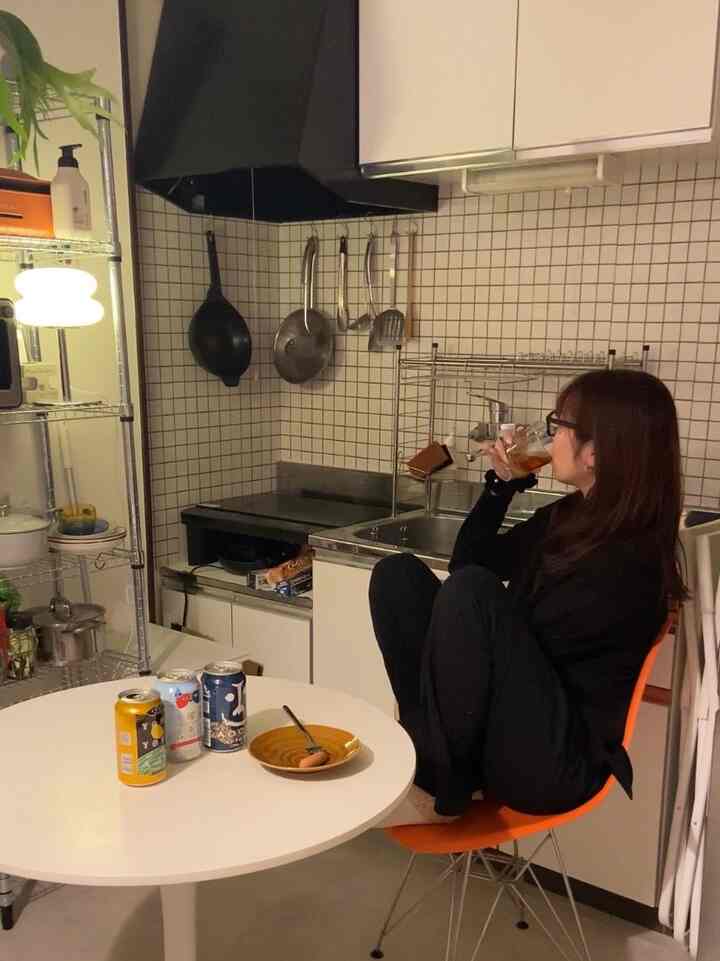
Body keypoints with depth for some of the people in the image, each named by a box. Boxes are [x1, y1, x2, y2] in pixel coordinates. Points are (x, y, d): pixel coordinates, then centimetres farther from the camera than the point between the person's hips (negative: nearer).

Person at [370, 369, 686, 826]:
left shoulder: (628, 563, -19)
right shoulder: (571, 515, 7)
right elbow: (470, 560, 20)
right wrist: (503, 484, 10)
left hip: (552, 763, -8)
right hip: (508, 728, 8)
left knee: (470, 591, -29)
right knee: (399, 573, -4)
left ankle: (441, 790, -13)